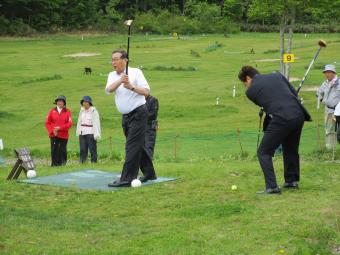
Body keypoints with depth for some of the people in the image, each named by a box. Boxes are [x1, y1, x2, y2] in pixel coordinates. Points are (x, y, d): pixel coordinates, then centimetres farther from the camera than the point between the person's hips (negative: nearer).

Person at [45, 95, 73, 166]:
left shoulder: (67, 112, 5)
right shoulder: (52, 111, 9)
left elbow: (69, 124, -4)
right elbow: (47, 123, 7)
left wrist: (59, 128, -13)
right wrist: (52, 131, -7)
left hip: (63, 135, -1)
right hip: (53, 135, 1)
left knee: (63, 150, 1)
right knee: (54, 150, -5)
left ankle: (62, 164, 9)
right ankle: (55, 164, -1)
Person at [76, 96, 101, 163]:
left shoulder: (94, 111, -5)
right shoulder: (82, 111, 13)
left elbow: (96, 123, -8)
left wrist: (96, 134, -14)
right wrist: (78, 133, 14)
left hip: (90, 133, -6)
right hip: (82, 133, 6)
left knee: (92, 149, -5)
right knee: (82, 149, 5)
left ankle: (94, 162, -2)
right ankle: (82, 162, 8)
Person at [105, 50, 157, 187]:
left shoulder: (135, 72, -6)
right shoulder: (112, 75, 10)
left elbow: (146, 91, -14)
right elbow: (108, 89, -11)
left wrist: (132, 87, -29)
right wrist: (120, 81, -28)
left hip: (138, 113, -7)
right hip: (125, 116, 7)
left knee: (132, 146, -13)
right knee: (138, 146, 14)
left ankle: (127, 179, -18)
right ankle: (149, 173, 26)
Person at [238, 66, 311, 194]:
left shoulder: (251, 90, 8)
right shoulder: (277, 75, 18)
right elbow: (294, 93, 17)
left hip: (281, 120, -6)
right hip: (299, 115, 6)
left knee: (264, 152, 5)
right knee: (291, 149, 26)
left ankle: (272, 186, -3)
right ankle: (292, 181, 35)